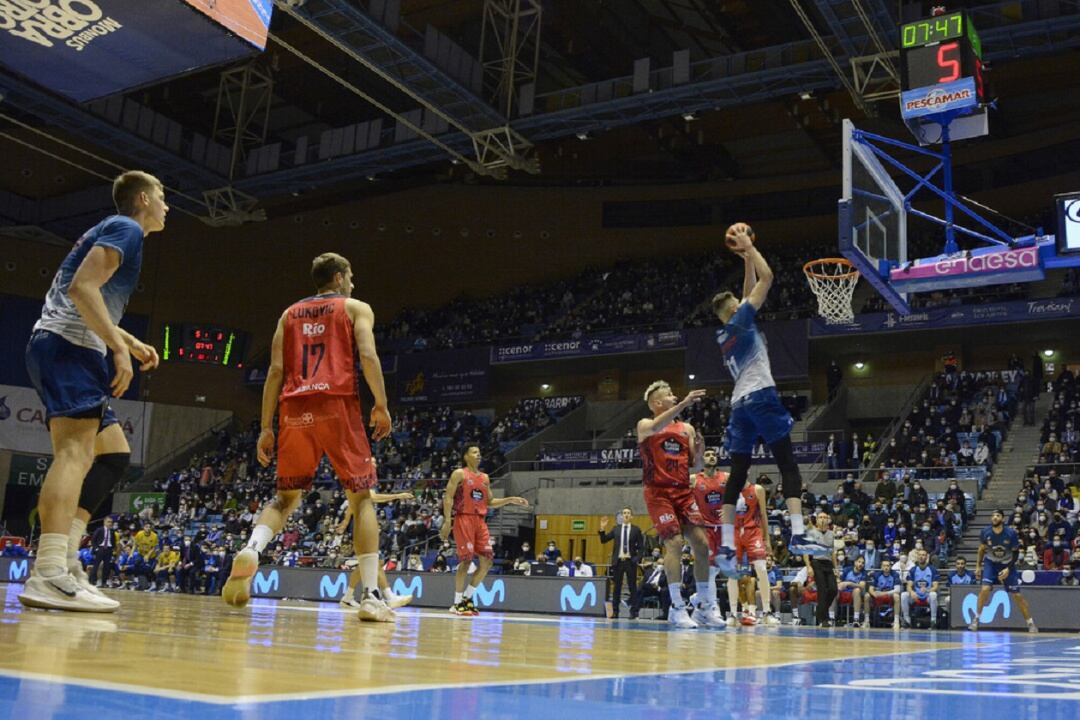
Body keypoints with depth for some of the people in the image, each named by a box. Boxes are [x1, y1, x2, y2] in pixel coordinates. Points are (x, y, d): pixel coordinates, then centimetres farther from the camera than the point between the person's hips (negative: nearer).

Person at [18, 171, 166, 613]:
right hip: (66, 346, -11)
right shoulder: (125, 229, -3)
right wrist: (119, 348, -21)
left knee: (114, 452, 10)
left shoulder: (118, 231, 28)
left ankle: (64, 560, 3)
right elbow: (82, 287, -18)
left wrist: (132, 343, 29)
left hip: (70, 348, 11)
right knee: (76, 450, -23)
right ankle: (49, 576, -34)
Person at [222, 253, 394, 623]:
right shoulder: (356, 308, 12)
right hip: (338, 404, -3)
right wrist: (381, 405, -3)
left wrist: (266, 428, 12)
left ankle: (250, 550, -13)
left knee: (286, 496, 17)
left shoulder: (289, 314, 22)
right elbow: (368, 356, -6)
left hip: (295, 408, 4)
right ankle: (371, 595, -3)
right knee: (361, 497, 5)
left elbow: (275, 370, 13)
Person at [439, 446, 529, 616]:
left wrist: (511, 500, 10)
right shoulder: (459, 474, -1)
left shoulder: (485, 478, 19)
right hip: (463, 519, -7)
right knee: (466, 560, -10)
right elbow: (448, 497, -7)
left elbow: (490, 502, 22)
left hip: (480, 521, 7)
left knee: (487, 560, 0)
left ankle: (467, 598, 12)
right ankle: (457, 603, 1)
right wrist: (447, 521, -17)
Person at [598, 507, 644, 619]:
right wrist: (602, 529, -6)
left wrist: (637, 559, -11)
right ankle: (615, 611, 10)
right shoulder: (616, 529, 9)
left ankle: (633, 611, 4)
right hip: (618, 561, 2)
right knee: (617, 586, 5)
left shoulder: (636, 530, 3)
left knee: (632, 586, -1)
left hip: (630, 561, -2)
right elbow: (603, 540, 8)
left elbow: (641, 547, 2)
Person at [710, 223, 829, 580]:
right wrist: (749, 246, 9)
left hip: (739, 404, 8)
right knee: (788, 464, -9)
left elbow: (750, 288, 34)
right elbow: (767, 277, -1)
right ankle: (798, 536, -22)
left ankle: (726, 546, 0)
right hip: (761, 397, -8)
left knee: (737, 474, 5)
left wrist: (746, 258, 34)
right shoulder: (740, 320, 2)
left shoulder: (725, 334, 22)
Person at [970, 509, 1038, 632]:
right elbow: (982, 549, 2)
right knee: (985, 589, -19)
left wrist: (1008, 569, -20)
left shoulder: (1011, 533, -19)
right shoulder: (986, 532, -14)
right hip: (990, 563, 1)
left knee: (1017, 595, 0)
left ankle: (1030, 623, 15)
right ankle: (976, 619, -7)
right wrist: (978, 566, 2)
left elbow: (1015, 553, -10)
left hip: (1007, 565, 0)